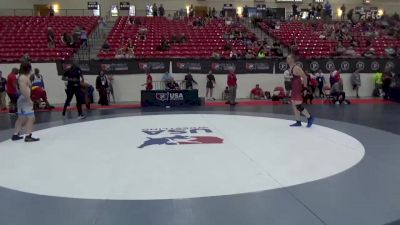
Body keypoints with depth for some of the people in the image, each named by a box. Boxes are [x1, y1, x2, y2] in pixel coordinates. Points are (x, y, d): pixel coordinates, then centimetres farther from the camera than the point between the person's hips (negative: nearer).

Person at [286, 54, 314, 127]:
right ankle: (298, 122, 17)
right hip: (294, 88, 10)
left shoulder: (296, 68, -18)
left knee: (298, 105, -11)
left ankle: (310, 118, 2)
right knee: (294, 105, 11)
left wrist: (305, 86, -17)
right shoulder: (290, 68, 13)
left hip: (298, 88, -10)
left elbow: (304, 77, -22)